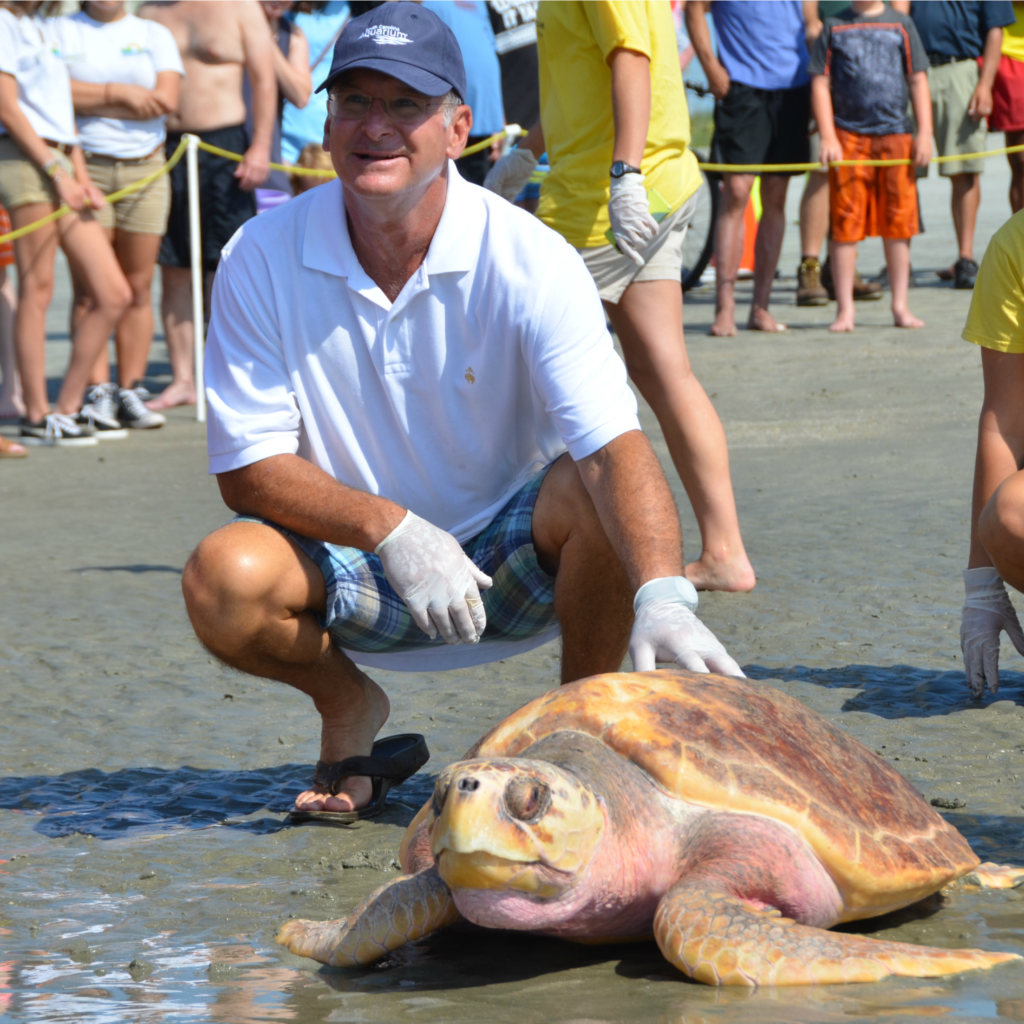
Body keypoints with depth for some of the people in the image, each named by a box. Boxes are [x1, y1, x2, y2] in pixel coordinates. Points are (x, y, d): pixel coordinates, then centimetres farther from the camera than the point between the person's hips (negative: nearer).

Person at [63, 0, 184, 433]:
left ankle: (129, 392, 5)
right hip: (85, 169, -2)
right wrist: (118, 93, -8)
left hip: (145, 169, 2)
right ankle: (97, 393, -5)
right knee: (90, 290, -6)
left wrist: (91, 102, -7)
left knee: (138, 288, 1)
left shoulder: (155, 35, 12)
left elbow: (166, 99, -4)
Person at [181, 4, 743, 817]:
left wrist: (663, 596, -49)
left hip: (515, 560, -1)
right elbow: (248, 469, -12)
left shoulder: (529, 262, -19)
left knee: (595, 491, -32)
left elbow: (617, 449, -30)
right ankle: (346, 705, 5)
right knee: (226, 577, -30)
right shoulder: (262, 259, -13)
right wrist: (392, 530, -29)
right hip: (358, 573, 1)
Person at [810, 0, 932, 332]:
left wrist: (925, 132, 1)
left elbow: (918, 80, 10)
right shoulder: (834, 27, 7)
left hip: (895, 134, 1)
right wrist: (827, 137, -7)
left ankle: (901, 306, 14)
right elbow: (820, 83, 3)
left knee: (898, 223, 5)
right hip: (849, 136, -1)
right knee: (845, 223, -3)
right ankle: (844, 309, 4)